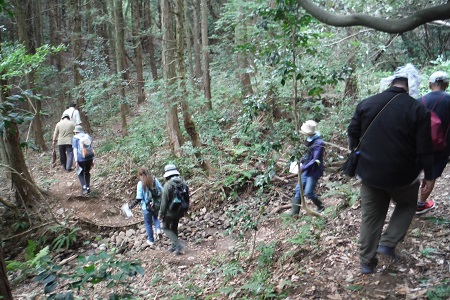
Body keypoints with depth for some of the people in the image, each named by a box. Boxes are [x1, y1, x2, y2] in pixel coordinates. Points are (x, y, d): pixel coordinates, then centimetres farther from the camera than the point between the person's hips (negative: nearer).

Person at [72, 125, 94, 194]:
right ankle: (88, 188, 23)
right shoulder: (88, 136, 14)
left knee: (80, 173, 15)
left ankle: (84, 187, -3)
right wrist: (92, 160, 11)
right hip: (89, 158, 4)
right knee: (87, 172, 22)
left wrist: (76, 161, -10)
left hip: (81, 159, -4)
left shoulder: (75, 138, 3)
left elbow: (75, 149, -6)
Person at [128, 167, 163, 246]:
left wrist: (132, 206, -3)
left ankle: (151, 240, 28)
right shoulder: (155, 179, -5)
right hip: (156, 205, 3)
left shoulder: (140, 183, -15)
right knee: (155, 217, 31)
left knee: (148, 223, 16)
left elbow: (139, 198, -16)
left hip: (147, 207, -3)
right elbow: (161, 191, -4)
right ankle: (158, 229, 6)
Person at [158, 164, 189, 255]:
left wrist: (161, 214, -9)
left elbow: (164, 202, -20)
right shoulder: (183, 183, -2)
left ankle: (178, 244, -4)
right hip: (179, 211, 6)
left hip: (170, 211, -6)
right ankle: (174, 246, 31)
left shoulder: (168, 185, -22)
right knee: (174, 228, 22)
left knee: (166, 228, 11)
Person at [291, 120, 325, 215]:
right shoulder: (309, 139, 4)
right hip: (307, 169, 9)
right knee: (298, 189, 7)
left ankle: (320, 207, 24)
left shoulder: (318, 143, -22)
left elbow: (315, 160, -25)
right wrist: (302, 162, 6)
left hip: (314, 171, -9)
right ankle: (294, 212, 14)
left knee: (308, 192, -3)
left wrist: (303, 168, -27)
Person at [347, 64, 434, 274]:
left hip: (370, 172, 3)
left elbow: (352, 134, 6)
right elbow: (424, 149, -10)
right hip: (402, 174, -3)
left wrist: (357, 155, 22)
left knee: (371, 216, 14)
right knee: (407, 205, 26)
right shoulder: (418, 109, -11)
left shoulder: (366, 104, -2)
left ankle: (367, 262, 22)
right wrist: (428, 175, 3)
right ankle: (388, 243, 14)